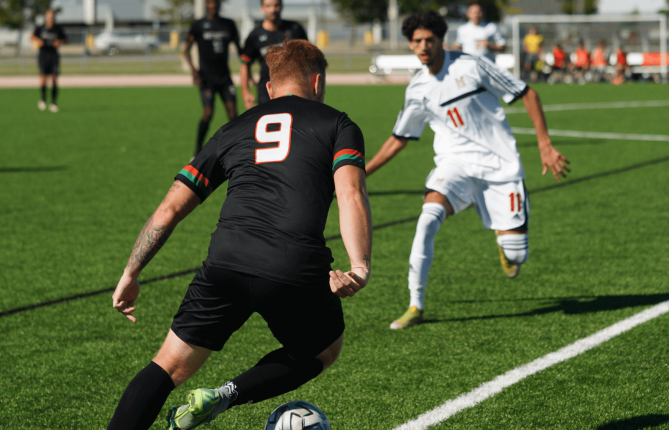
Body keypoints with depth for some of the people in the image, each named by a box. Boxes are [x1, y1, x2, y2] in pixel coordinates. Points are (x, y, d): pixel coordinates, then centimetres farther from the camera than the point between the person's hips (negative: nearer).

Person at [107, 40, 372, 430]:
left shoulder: (234, 130, 25)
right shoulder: (338, 125, 16)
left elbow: (169, 210, 22)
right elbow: (351, 196, -5)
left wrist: (131, 274, 29)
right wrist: (361, 268, -15)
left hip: (227, 264, 2)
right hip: (298, 271, -2)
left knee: (169, 367, 15)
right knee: (325, 350, 27)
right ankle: (227, 396, 7)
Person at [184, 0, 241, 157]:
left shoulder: (229, 24, 9)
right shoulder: (198, 25, -2)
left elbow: (239, 48, 17)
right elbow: (186, 50, -2)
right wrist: (193, 69, -17)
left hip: (224, 75, 4)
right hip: (207, 77, -4)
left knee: (232, 113, -7)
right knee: (208, 114, -11)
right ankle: (198, 148, 8)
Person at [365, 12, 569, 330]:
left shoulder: (471, 66, -10)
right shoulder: (418, 89, 2)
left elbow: (528, 94, -3)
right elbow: (399, 139, 16)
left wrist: (545, 146, -7)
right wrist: (361, 173, 8)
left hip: (501, 166, -2)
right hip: (455, 163, 2)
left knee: (516, 256, -6)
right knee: (428, 219, -29)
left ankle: (506, 246, 35)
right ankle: (416, 307, -21)